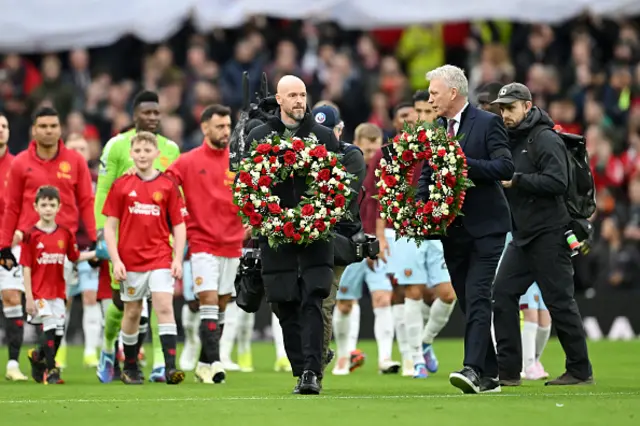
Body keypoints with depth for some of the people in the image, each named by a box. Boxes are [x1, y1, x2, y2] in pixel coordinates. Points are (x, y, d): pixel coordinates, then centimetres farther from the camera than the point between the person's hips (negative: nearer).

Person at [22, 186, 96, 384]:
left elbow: (75, 257, 15)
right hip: (39, 292, -5)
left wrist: (96, 253, 1)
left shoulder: (65, 234, 4)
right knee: (49, 329, -11)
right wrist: (29, 298, -10)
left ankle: (38, 356, 33)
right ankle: (50, 371, -2)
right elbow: (26, 268, -8)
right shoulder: (31, 235, -8)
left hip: (57, 292, 5)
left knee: (59, 332, 7)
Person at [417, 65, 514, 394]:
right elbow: (426, 175, 18)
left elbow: (506, 168, -14)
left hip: (485, 227, -6)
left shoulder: (487, 123, -5)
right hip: (452, 229, 6)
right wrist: (421, 207, 0)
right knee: (470, 303, 8)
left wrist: (465, 163, -22)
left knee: (478, 298, -16)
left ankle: (473, 368, -24)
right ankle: (489, 375, 13)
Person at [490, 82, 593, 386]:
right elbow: (504, 178, 21)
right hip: (523, 236, 9)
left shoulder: (546, 139, -11)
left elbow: (557, 182, -22)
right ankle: (508, 369, 4)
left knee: (560, 302, -4)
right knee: (502, 294, 1)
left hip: (549, 235, -9)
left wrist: (515, 180, -22)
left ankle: (580, 370, 5)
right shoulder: (511, 140, 15)